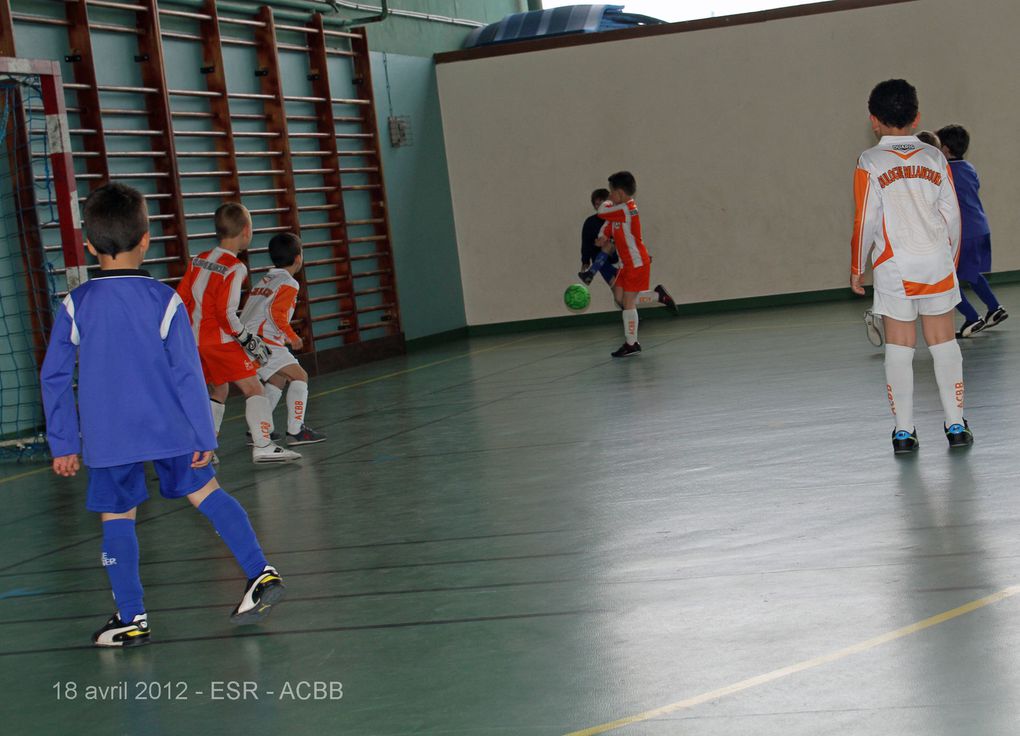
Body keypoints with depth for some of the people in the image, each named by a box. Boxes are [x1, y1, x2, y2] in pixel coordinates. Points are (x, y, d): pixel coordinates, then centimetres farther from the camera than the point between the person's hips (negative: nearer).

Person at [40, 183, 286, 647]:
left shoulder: (76, 305, -3)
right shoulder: (164, 301, -5)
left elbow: (53, 377, 0)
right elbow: (187, 374, -5)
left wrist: (63, 443, 8)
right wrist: (204, 436, 1)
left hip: (107, 438, 0)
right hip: (170, 429, 1)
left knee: (117, 518, 6)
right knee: (205, 492, 13)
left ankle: (131, 619, 7)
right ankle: (260, 574, 8)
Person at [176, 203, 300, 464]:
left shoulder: (199, 260, 8)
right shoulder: (235, 268, -14)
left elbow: (180, 299, 11)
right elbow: (226, 313, -20)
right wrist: (247, 340, -11)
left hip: (196, 339, 8)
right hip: (220, 341, -8)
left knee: (218, 391, 21)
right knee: (254, 389, -4)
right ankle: (263, 447, -10)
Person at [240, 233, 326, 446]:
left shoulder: (263, 282, 22)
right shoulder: (289, 284, -5)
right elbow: (276, 312, -19)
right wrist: (292, 337, -9)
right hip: (263, 342, -9)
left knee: (278, 380, 23)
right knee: (299, 376, -5)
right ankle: (295, 431, -11)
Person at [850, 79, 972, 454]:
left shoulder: (870, 162, -5)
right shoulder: (935, 158, 3)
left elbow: (866, 221, -7)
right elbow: (952, 216, 5)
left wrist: (856, 268, 4)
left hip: (894, 268, -2)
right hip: (937, 262, 2)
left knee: (899, 347, 4)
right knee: (943, 342, 9)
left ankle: (904, 431, 6)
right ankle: (956, 426, 12)